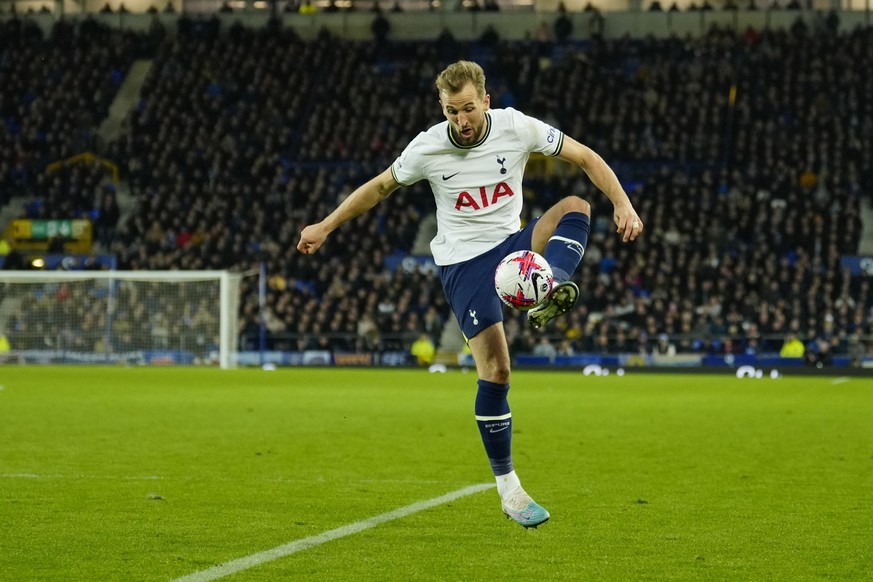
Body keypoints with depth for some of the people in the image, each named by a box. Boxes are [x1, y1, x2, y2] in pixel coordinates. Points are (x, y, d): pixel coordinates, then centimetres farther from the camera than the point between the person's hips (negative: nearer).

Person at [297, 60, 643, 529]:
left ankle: (548, 295, -48)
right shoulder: (427, 148, -11)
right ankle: (507, 487, 0)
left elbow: (586, 158, -3)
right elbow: (380, 186, 7)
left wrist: (622, 204, -15)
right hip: (463, 262, -3)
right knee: (494, 372, -12)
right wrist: (325, 227, 9)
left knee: (575, 207, -24)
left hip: (514, 244, 3)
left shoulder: (517, 128, -10)